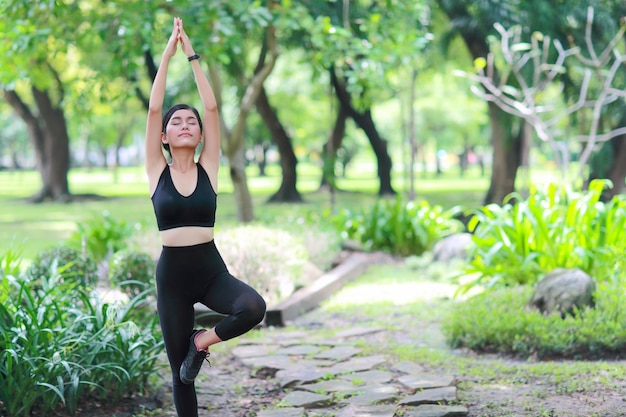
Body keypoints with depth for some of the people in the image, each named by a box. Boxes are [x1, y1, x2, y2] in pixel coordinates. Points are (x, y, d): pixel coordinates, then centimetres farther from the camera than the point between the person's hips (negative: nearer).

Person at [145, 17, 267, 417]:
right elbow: (153, 108, -7)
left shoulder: (208, 168, 1)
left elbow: (212, 107, -4)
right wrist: (168, 53, -6)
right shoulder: (157, 171, 0)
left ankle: (203, 340, 0)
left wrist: (192, 55, -3)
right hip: (172, 273, 0)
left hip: (211, 268, 0)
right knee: (180, 370, 5)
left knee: (254, 308, -30)